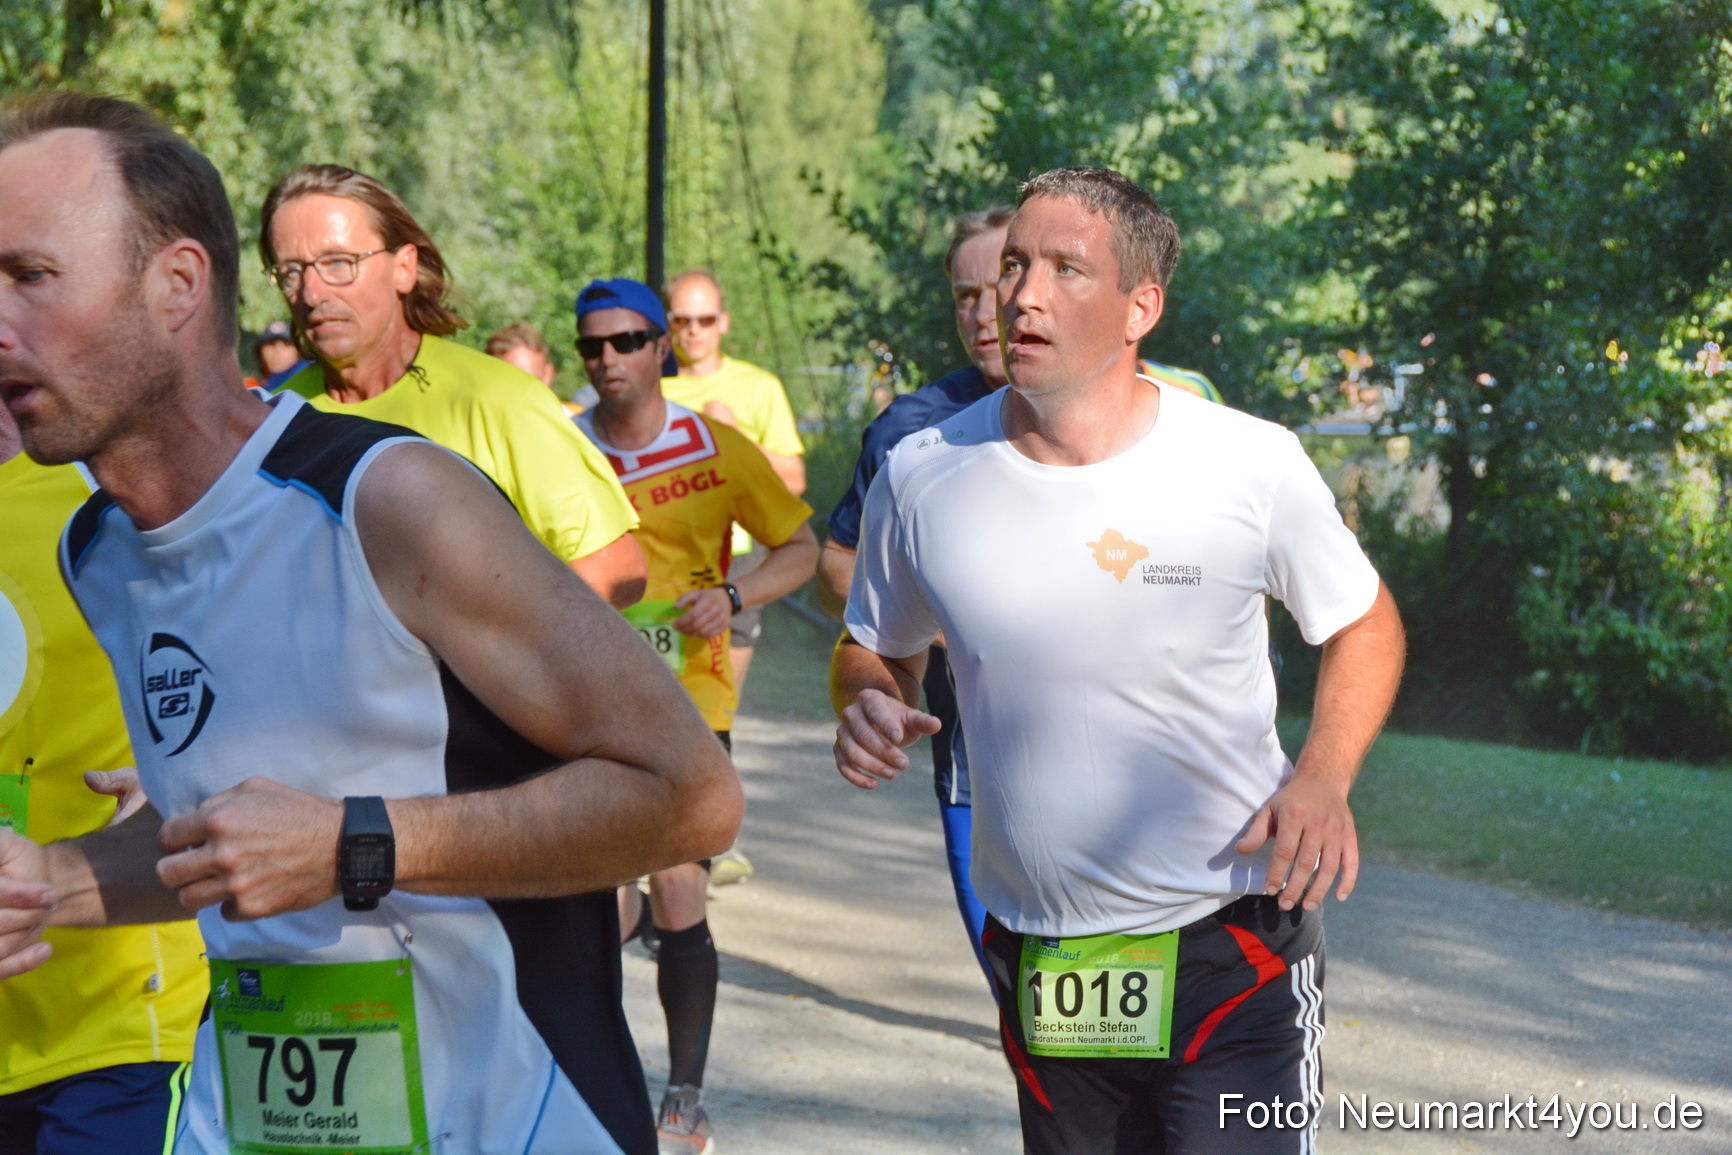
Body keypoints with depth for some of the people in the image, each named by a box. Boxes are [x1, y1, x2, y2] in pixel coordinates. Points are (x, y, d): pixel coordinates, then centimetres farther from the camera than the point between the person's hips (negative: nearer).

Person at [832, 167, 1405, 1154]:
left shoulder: (1251, 464, -10)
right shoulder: (921, 477, -4)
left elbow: (1365, 624, 5)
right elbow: (875, 653, 12)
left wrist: (1323, 779, -12)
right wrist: (870, 705, -12)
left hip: (1229, 948, -3)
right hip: (1037, 962, 3)